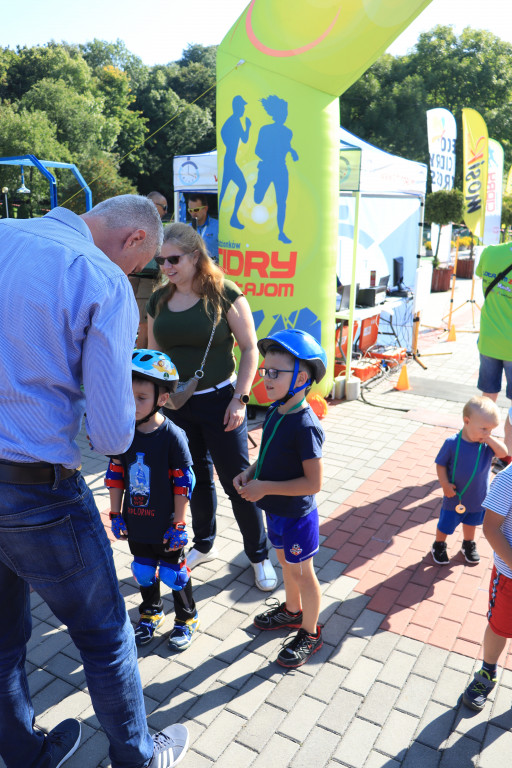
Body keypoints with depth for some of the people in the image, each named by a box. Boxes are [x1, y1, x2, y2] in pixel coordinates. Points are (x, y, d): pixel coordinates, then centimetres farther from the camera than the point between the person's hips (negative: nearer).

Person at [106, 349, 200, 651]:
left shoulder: (173, 437, -22)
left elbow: (184, 484, -17)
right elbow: (115, 476, 3)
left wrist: (179, 525, -13)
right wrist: (116, 515, 5)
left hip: (165, 525, -4)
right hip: (135, 523, 5)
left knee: (173, 573, 13)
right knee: (143, 571, 22)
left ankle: (187, 618, 38)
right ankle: (151, 612, 48)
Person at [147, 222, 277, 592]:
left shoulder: (225, 294, -11)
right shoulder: (159, 301, 4)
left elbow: (249, 348, -8)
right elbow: (154, 354, 12)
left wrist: (239, 398, -14)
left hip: (220, 401, -4)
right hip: (176, 405, 5)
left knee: (237, 482, 2)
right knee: (196, 479, 18)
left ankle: (259, 555, 22)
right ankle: (204, 545, 39)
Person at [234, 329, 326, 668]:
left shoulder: (304, 426, -30)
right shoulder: (276, 410, -4)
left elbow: (313, 483, -28)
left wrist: (266, 487, -26)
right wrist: (250, 472, -6)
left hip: (297, 516, -8)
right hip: (277, 510, 8)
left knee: (302, 574, 13)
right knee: (286, 563, 28)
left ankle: (310, 633, 36)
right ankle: (291, 610, 52)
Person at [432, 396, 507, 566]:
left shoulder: (487, 444, -14)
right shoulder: (452, 443, -24)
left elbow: (504, 453, -27)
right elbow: (440, 464, -15)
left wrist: (489, 439, -33)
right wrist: (445, 484, -21)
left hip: (478, 497, 3)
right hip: (455, 497, -3)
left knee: (471, 522, 28)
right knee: (446, 525, 15)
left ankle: (468, 544, 54)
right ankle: (439, 546, 42)